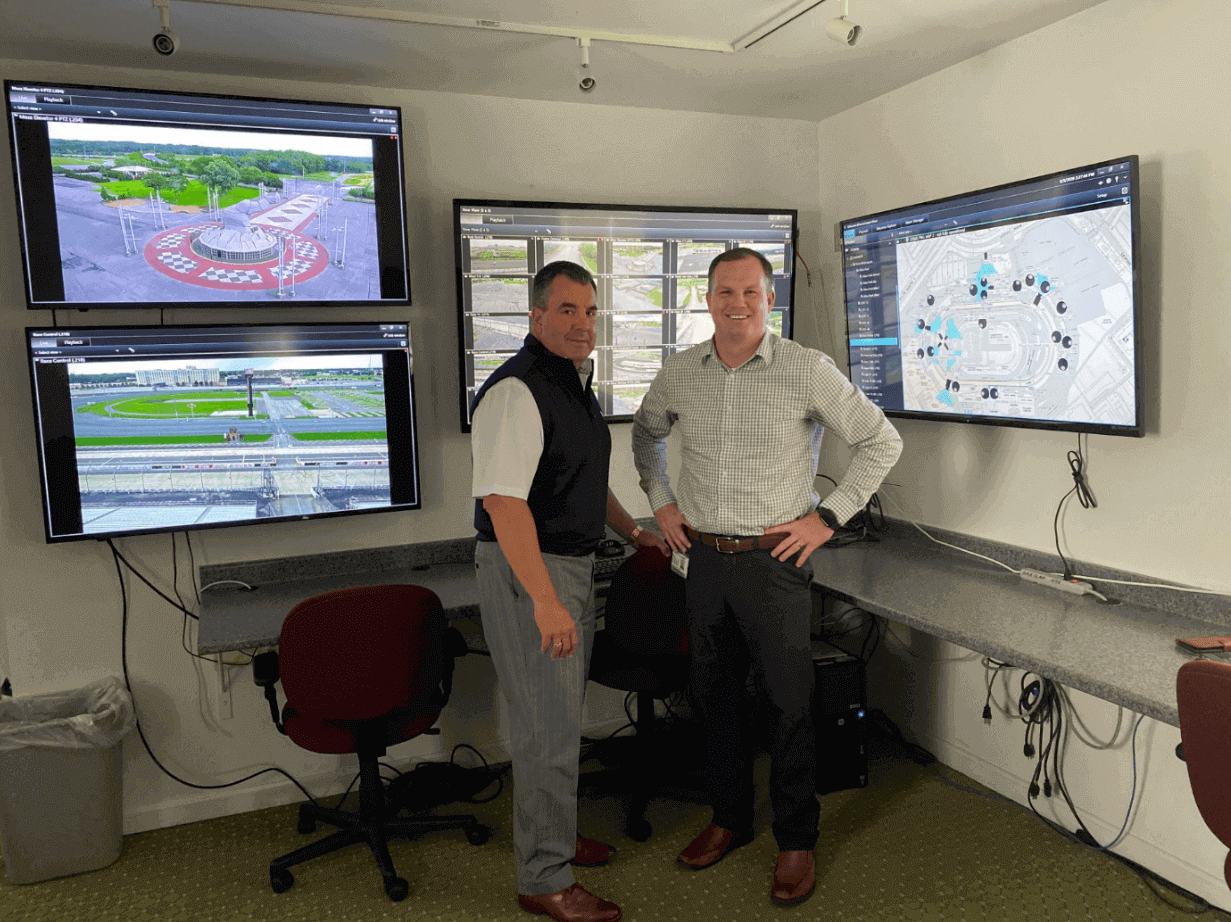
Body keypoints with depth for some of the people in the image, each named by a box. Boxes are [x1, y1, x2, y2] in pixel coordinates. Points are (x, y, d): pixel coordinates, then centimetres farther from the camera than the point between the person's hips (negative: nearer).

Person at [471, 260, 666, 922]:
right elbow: (503, 501, -28)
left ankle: (552, 834, 39)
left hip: (573, 563, 10)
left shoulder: (576, 384, 12)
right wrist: (546, 602, -31)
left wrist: (633, 531, 24)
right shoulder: (516, 392, -21)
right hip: (527, 570, -10)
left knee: (561, 713, 21)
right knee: (547, 727, -1)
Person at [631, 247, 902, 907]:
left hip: (775, 561, -4)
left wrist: (826, 518, -7)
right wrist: (660, 501, 13)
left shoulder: (806, 369, -8)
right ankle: (729, 819, 34)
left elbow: (881, 441, -3)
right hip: (704, 559, 4)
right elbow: (645, 432, 23)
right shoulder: (678, 374, 3)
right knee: (714, 697, 15)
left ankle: (796, 841, 23)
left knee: (787, 704, 4)